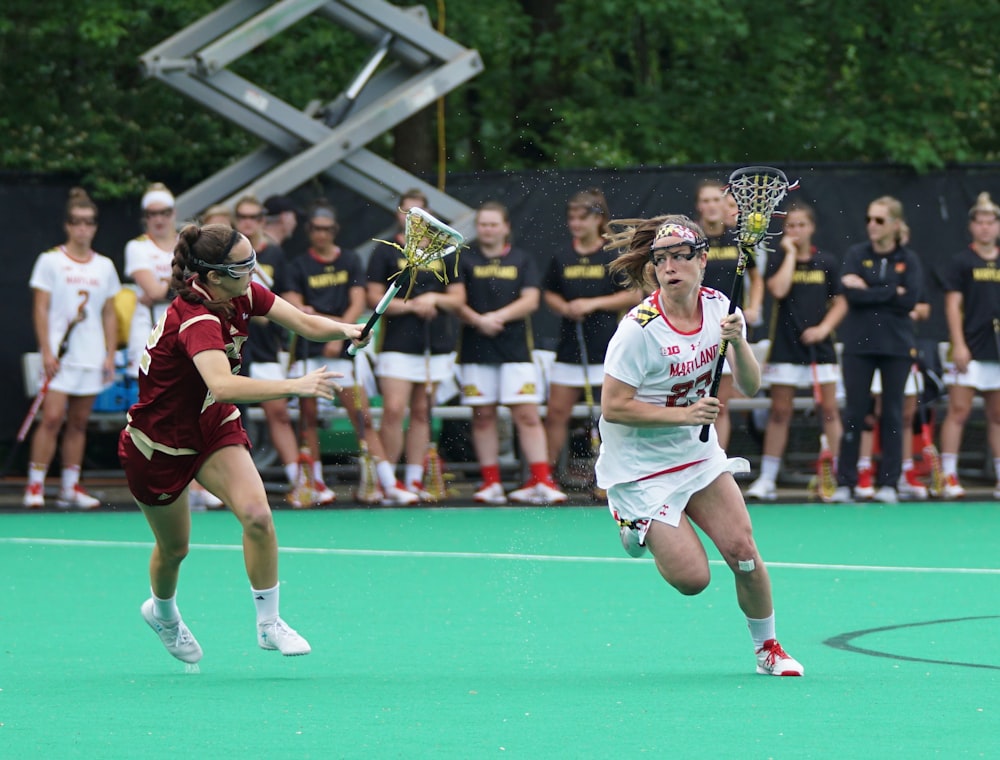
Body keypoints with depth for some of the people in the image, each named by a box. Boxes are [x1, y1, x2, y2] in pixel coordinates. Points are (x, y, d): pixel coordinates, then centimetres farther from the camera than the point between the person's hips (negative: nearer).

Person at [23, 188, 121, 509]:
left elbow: (109, 315, 14)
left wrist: (110, 356, 7)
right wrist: (46, 351, -12)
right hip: (59, 357, -4)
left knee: (79, 423, 6)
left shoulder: (104, 266, 11)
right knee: (52, 418, -13)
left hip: (92, 358, 4)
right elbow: (40, 309, -4)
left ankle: (71, 488, 10)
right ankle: (35, 486, -10)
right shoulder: (50, 261, 0)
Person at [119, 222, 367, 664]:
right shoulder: (196, 320, -36)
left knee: (257, 515, -18)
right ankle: (163, 611, 47)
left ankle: (269, 623, -3)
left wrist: (344, 330, -34)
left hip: (213, 425, 6)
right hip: (159, 441, -6)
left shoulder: (244, 294, -12)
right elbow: (222, 385, -52)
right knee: (174, 547, 13)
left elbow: (304, 323, -13)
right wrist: (294, 387, -59)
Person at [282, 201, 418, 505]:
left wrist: (339, 334, -12)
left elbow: (358, 303, 2)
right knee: (308, 415, 0)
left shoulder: (350, 261, 10)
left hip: (342, 350, 0)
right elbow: (294, 307, -1)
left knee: (362, 417, -6)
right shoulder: (298, 265, 7)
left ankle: (388, 483, -11)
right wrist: (333, 322, -11)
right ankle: (315, 482, 10)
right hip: (308, 349, 0)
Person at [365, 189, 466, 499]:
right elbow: (374, 298, -1)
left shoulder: (443, 253, 13)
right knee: (394, 410, -13)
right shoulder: (385, 252, 4)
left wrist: (435, 298, -8)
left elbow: (458, 297, 12)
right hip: (397, 344, -3)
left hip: (436, 346, 3)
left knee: (422, 413, 5)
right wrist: (410, 305, -14)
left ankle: (414, 481, 9)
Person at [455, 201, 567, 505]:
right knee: (483, 416, 3)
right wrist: (478, 320, -18)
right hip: (476, 351, 0)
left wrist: (499, 316, -14)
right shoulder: (465, 260, 7)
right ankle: (491, 482, 10)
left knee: (527, 414, -7)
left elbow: (531, 300, -1)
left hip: (515, 349, 0)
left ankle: (541, 481, -9)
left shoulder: (522, 260, 9)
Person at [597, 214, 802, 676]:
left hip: (699, 452, 5)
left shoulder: (719, 307, -5)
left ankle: (767, 647, 15)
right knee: (692, 578, -9)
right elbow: (613, 407, -21)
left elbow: (750, 386, -5)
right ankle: (637, 527, 23)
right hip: (641, 465, -5)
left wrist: (737, 342, -24)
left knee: (742, 552, -8)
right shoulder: (640, 329, -23)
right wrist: (684, 414, -27)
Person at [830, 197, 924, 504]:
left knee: (892, 413, 3)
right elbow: (852, 294, -12)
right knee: (854, 412, 0)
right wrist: (892, 293, -11)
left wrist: (869, 291, -11)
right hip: (858, 344, 0)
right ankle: (845, 483, 3)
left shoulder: (908, 260, 3)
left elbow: (910, 300, -11)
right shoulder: (856, 255, 3)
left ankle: (889, 483, 8)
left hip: (897, 344, 0)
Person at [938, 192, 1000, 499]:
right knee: (958, 412, -7)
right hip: (971, 352, -4)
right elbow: (953, 304, -5)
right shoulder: (963, 262, -1)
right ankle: (949, 477, -7)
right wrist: (959, 345, -13)